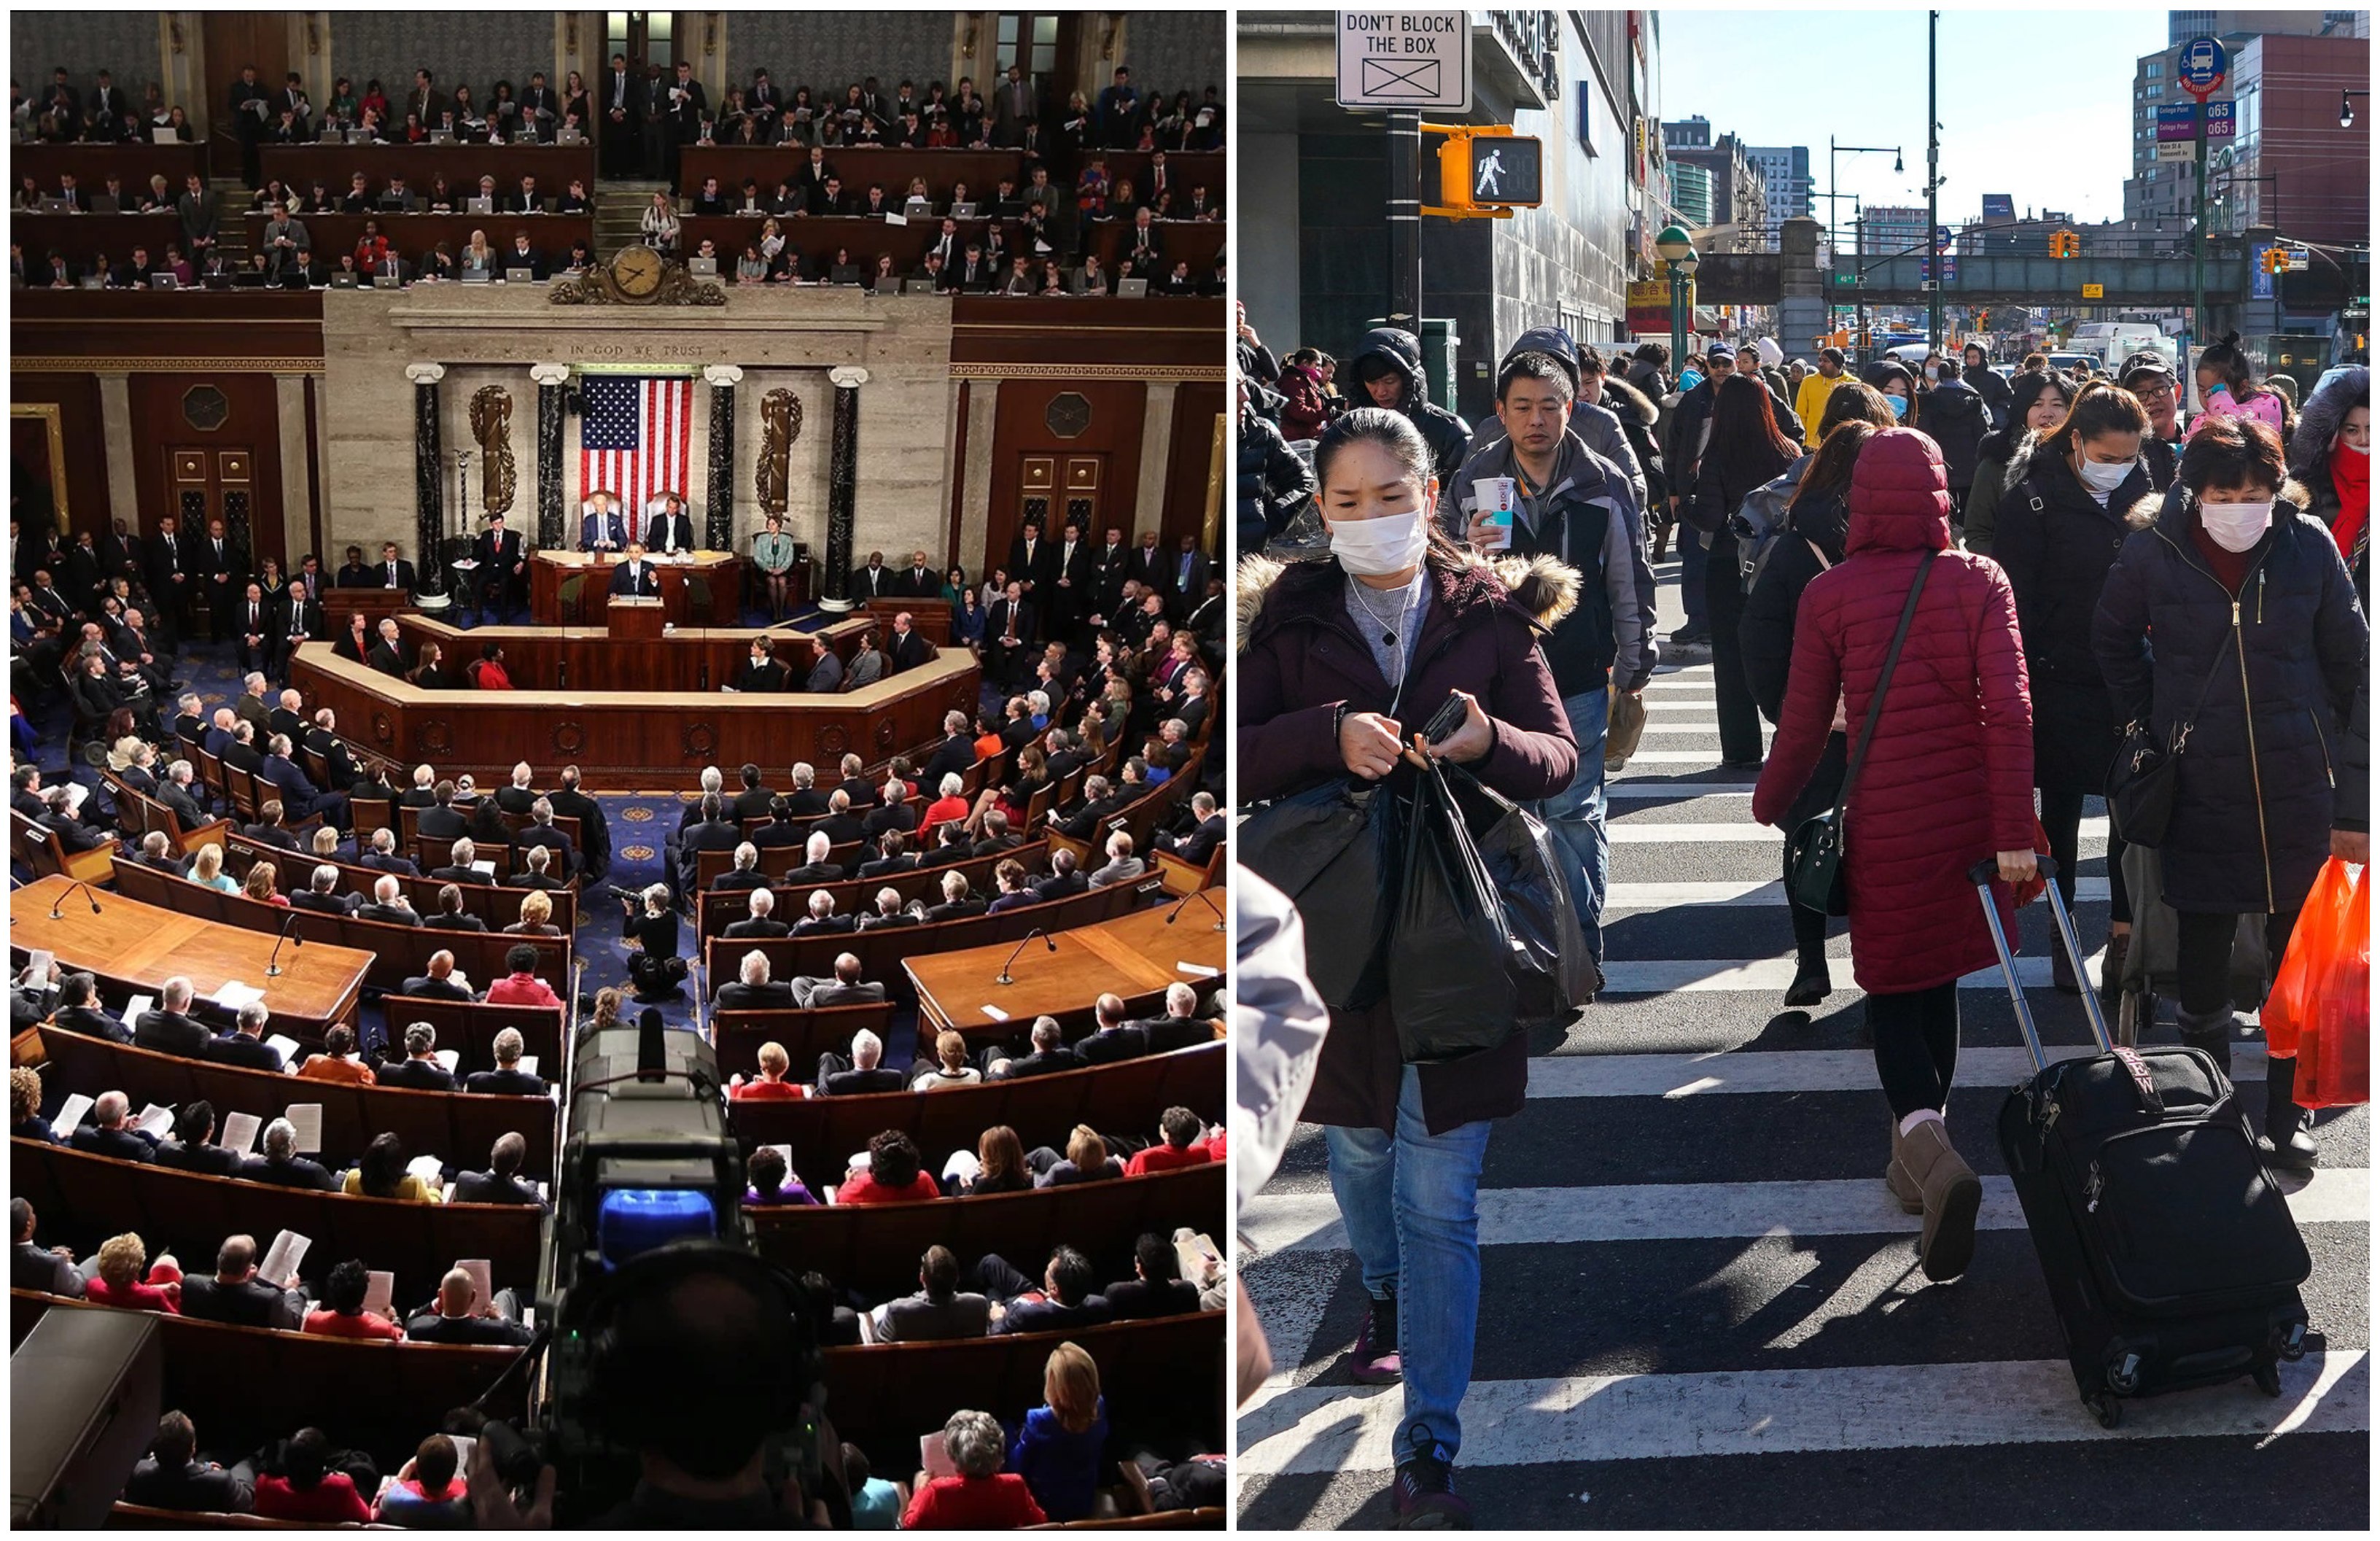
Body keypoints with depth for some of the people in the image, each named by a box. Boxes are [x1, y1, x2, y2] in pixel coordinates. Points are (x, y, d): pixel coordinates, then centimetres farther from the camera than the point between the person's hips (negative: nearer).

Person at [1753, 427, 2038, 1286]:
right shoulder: (1980, 582, -4)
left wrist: (1770, 806, 15)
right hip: (1969, 816, 2)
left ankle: (1930, 1150, -18)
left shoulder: (1829, 594, -6)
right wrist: (2014, 832, -11)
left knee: (1892, 991, 8)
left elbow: (1803, 726, -2)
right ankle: (1916, 1164, 29)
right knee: (1939, 981, 18)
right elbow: (2009, 710, -12)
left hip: (1884, 824, -2)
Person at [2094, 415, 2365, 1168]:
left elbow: (2348, 655, 7)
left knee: (2299, 950, 4)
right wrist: (2148, 725, 7)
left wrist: (2323, 737, 7)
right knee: (2204, 947, 7)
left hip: (2295, 788, 1)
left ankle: (2286, 1109, 17)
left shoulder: (2309, 546, -5)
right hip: (2199, 787, 0)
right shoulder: (2155, 553, -7)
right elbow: (2114, 639, 10)